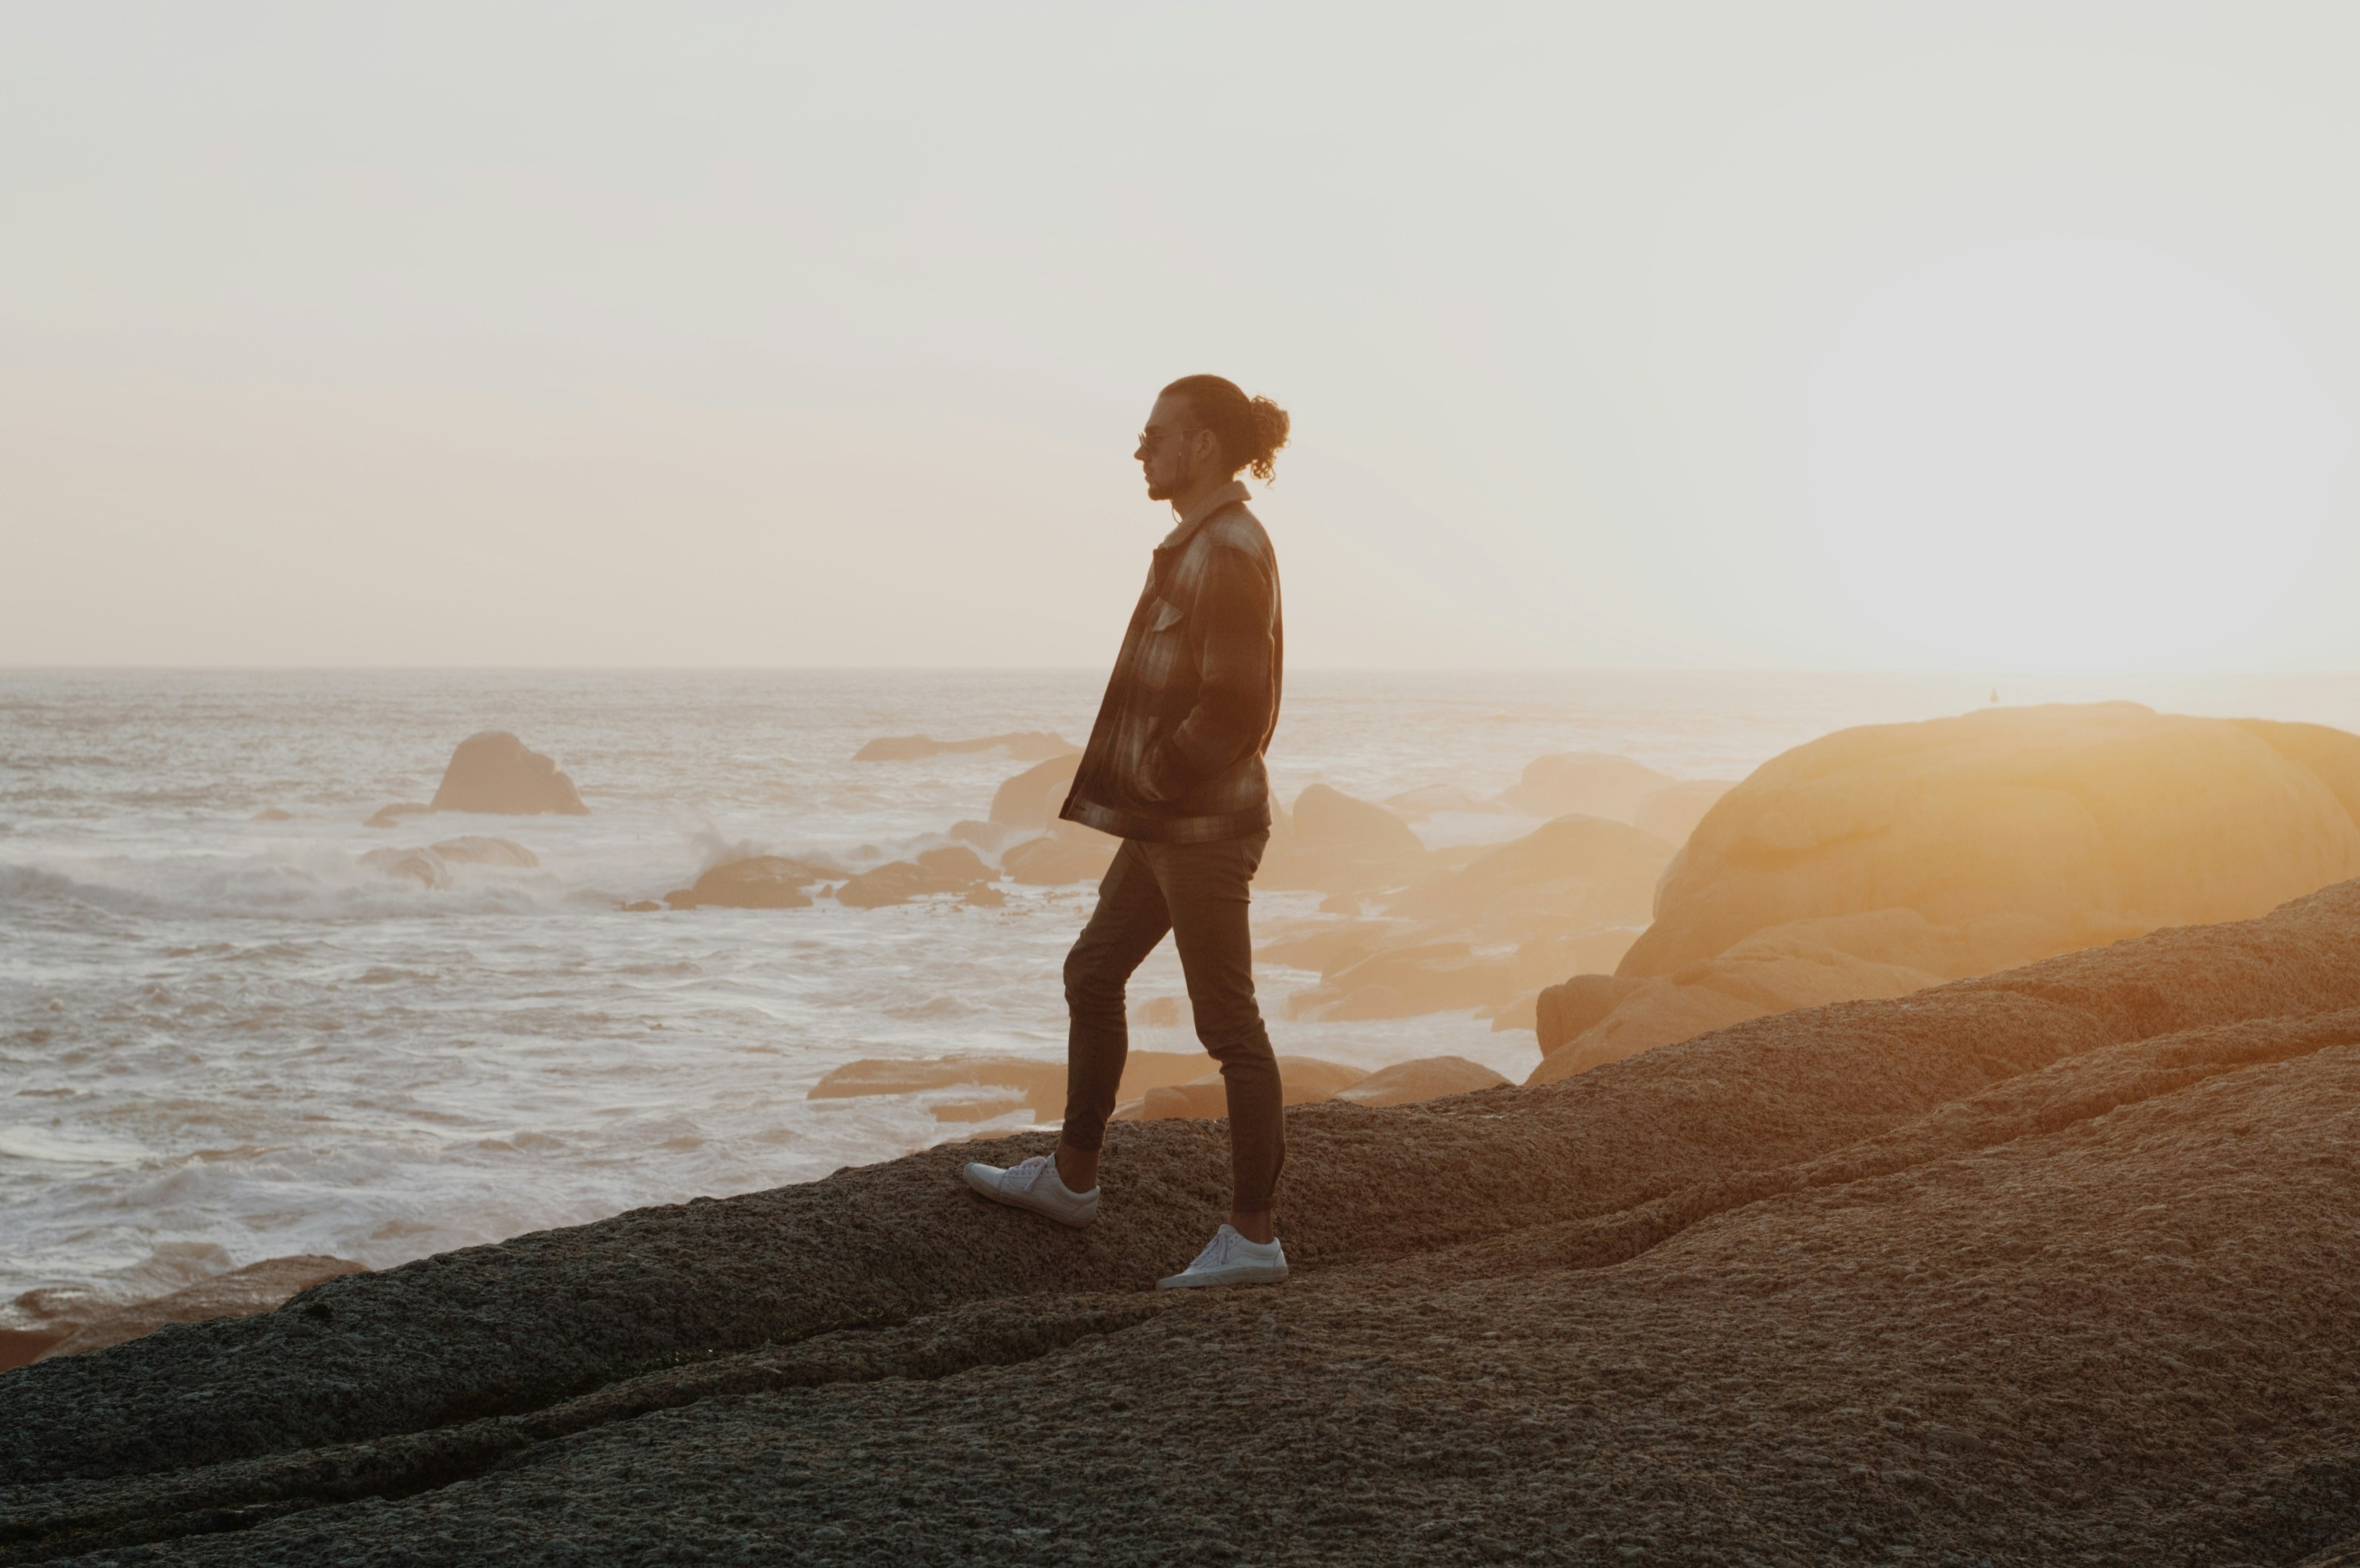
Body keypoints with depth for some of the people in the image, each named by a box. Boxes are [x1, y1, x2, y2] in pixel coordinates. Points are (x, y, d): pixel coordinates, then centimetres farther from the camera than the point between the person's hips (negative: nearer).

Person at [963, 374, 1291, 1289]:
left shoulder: (1227, 554, -19)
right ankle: (1071, 1177, 31)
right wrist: (1138, 785, 13)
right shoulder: (1202, 545, 12)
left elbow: (1232, 707, -24)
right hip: (1166, 823, 11)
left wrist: (1154, 778, -12)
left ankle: (1254, 1237, 3)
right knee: (1093, 975, 19)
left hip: (1202, 827, -11)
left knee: (1227, 1023, -4)